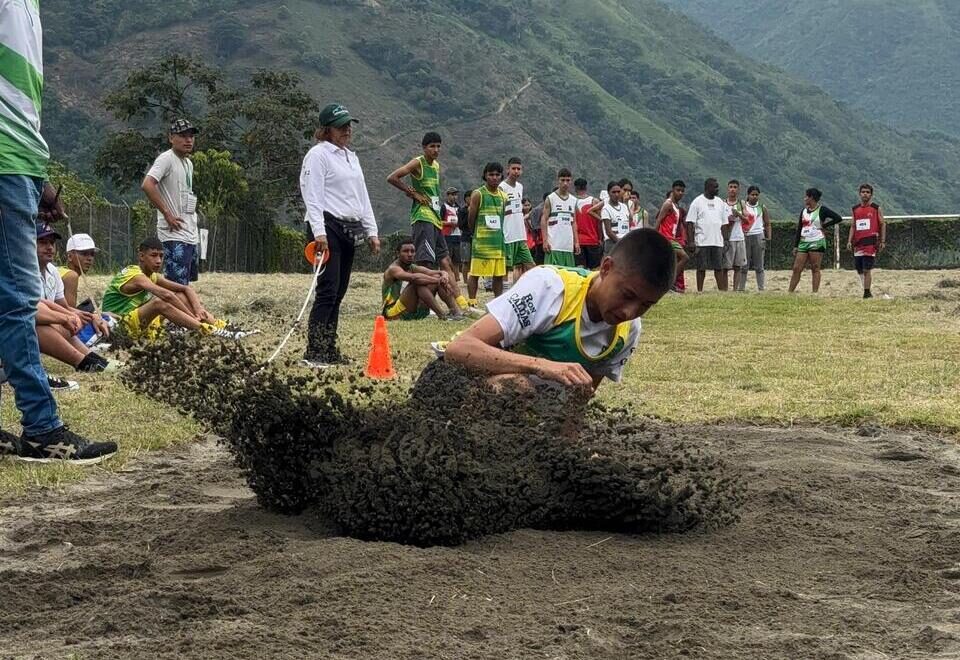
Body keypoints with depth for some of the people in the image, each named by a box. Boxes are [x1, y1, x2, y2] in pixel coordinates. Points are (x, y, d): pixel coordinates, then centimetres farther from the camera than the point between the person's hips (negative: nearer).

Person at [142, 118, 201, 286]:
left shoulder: (188, 163, 18)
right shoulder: (166, 159, -10)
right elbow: (147, 185, -24)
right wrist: (167, 215, -20)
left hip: (191, 234, 9)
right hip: (175, 236, -9)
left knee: (185, 286, 11)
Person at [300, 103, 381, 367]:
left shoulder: (351, 157, 21)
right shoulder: (318, 154, -4)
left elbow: (362, 196, 24)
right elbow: (313, 196, -12)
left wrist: (371, 231, 17)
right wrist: (319, 232, -22)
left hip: (349, 230, 8)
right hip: (327, 227, -8)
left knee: (338, 292, 7)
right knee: (329, 290, -15)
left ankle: (329, 350, 11)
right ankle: (313, 353, -16)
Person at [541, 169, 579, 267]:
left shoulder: (573, 200, 14)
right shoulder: (550, 198, -1)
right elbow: (544, 220, -4)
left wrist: (576, 241, 10)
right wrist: (545, 240, -12)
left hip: (568, 245, 5)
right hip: (554, 245, -5)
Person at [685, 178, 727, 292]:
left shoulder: (720, 203, 13)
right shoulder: (697, 202, -3)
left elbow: (723, 224, 17)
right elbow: (690, 223, -6)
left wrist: (724, 240, 11)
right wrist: (691, 241, -13)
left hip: (718, 242, 4)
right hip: (702, 242, -4)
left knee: (719, 267, 3)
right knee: (701, 268, 0)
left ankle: (722, 290, 4)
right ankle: (699, 291, 6)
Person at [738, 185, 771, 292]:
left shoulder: (762, 208, 10)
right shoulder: (742, 207, 4)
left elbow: (767, 224, 11)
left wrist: (769, 238, 0)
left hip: (758, 237, 1)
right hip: (745, 237, -1)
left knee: (759, 266, 3)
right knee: (743, 266, 0)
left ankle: (761, 288, 4)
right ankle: (741, 288, 3)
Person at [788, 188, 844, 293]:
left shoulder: (822, 210, -4)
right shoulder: (804, 211, 14)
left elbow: (838, 218, -10)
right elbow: (799, 229, 15)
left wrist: (824, 225, -8)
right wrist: (795, 246, 9)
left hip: (817, 243, -6)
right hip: (803, 242, 6)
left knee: (815, 269, -3)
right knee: (796, 268, 1)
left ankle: (815, 293, -1)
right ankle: (790, 292, 3)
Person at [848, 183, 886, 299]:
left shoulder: (876, 208, 3)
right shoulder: (855, 209, 15)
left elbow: (883, 225, 4)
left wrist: (882, 241, -3)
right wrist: (849, 241, 7)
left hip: (871, 242, -5)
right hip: (858, 243, 5)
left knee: (867, 269, -12)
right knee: (859, 270, 6)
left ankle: (867, 292, -10)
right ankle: (866, 291, 16)